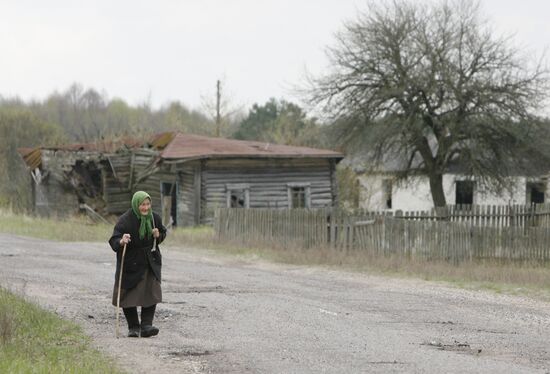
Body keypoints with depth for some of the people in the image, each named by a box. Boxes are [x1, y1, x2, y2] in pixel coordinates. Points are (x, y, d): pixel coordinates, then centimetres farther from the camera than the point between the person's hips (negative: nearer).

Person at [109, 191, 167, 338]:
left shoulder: (154, 218, -2)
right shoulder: (125, 220, -18)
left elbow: (163, 232, 15)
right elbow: (113, 240, -25)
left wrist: (158, 235, -8)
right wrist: (121, 242, -47)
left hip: (150, 263, 3)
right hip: (130, 263, -3)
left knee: (151, 293, -9)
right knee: (129, 296, 2)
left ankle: (146, 325, -9)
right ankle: (133, 327, 16)